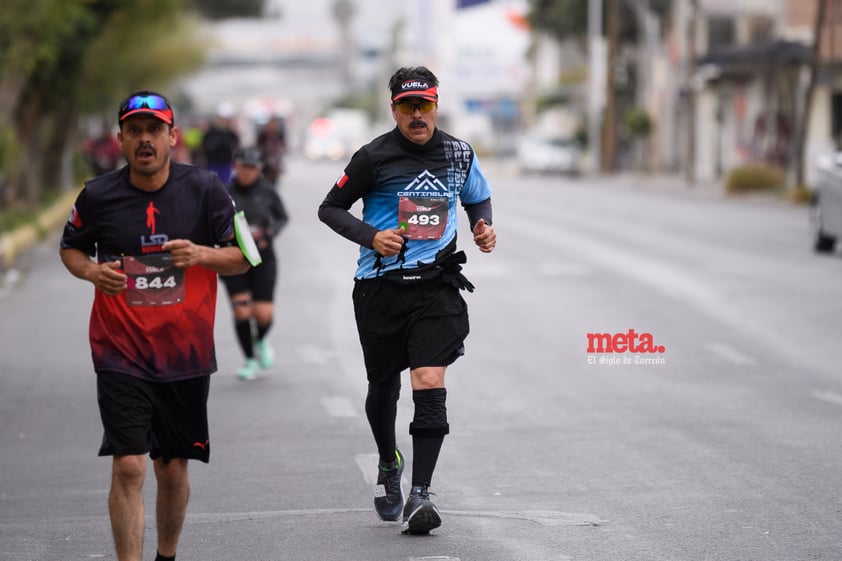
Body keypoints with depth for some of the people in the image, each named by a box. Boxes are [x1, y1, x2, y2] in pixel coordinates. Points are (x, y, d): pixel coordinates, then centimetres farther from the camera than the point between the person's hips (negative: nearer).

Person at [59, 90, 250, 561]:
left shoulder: (205, 190, -3)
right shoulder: (98, 196, -3)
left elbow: (244, 257, 3)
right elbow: (71, 248, 13)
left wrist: (201, 255, -17)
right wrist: (92, 271, -9)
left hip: (187, 356, 1)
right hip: (121, 356, -1)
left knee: (173, 469, 12)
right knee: (128, 468, -12)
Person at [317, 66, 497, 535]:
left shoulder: (459, 154, 5)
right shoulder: (374, 157, -5)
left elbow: (479, 198, 24)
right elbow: (330, 208, 1)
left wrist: (484, 227, 3)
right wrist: (371, 236, -14)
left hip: (436, 286, 0)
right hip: (381, 285, 0)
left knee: (431, 384, -15)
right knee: (383, 386, 13)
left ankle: (421, 495, -15)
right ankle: (389, 466, 42)